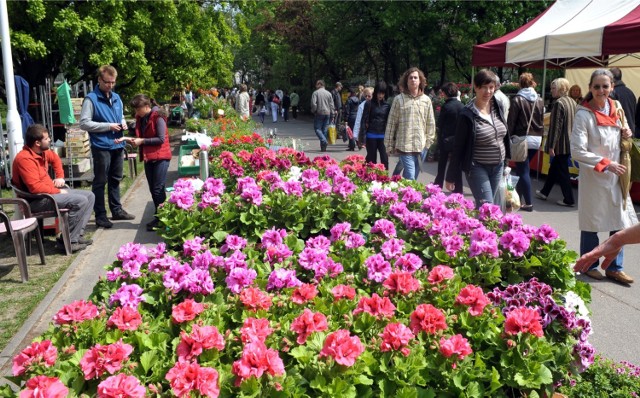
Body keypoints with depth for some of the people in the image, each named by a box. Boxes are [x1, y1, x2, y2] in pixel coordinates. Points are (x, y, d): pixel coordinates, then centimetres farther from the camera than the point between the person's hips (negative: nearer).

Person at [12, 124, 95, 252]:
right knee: (80, 201, -25)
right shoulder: (25, 159, -23)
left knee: (90, 196, 5)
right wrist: (58, 191, -18)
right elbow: (35, 188, -30)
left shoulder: (42, 151, 6)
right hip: (36, 199, -10)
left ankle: (77, 234, -1)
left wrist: (60, 177, 15)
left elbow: (55, 159, 30)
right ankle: (67, 241, -15)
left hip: (51, 190, 10)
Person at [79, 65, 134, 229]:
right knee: (100, 182, 1)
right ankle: (100, 216, 7)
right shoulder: (91, 99, -10)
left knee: (115, 180, 16)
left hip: (117, 145, 7)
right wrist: (108, 126, -17)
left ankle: (117, 210, 28)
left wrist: (123, 123, 2)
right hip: (101, 146, -7)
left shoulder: (116, 98, 12)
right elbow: (84, 123, -15)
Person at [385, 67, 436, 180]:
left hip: (421, 146, 4)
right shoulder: (399, 99, -2)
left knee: (414, 176, 13)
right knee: (410, 177, -9)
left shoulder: (426, 100, 6)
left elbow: (431, 123, 10)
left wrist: (429, 142, 5)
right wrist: (389, 145, -1)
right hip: (404, 145, -3)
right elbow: (391, 123, -1)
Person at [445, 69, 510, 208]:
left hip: (498, 167, 6)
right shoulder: (467, 114, -15)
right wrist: (450, 177, -9)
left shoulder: (497, 107, 3)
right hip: (478, 168, -6)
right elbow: (458, 147, -11)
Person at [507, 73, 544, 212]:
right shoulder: (539, 100, 7)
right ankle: (517, 196, 24)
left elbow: (511, 122, -8)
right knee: (523, 169, 17)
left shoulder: (517, 100, -8)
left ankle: (528, 203, -1)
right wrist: (539, 134, 19)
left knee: (523, 171, -1)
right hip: (536, 139, 5)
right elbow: (542, 121, 11)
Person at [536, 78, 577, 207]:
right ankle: (544, 192, 32)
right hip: (570, 142, 9)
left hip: (561, 143, -9)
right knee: (554, 167, 20)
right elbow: (574, 123, 14)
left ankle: (569, 200, 6)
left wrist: (551, 146, -16)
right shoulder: (573, 102, 9)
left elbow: (555, 126, -19)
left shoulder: (559, 103, -17)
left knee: (562, 172, 1)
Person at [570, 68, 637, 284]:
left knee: (621, 223, 9)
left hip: (616, 177, 6)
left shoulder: (616, 109, 6)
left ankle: (614, 267, 24)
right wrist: (606, 164, -19)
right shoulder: (584, 115, -13)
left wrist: (625, 135, -2)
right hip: (594, 177, -6)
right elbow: (577, 151, -18)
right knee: (591, 224, 6)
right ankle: (589, 266, 24)